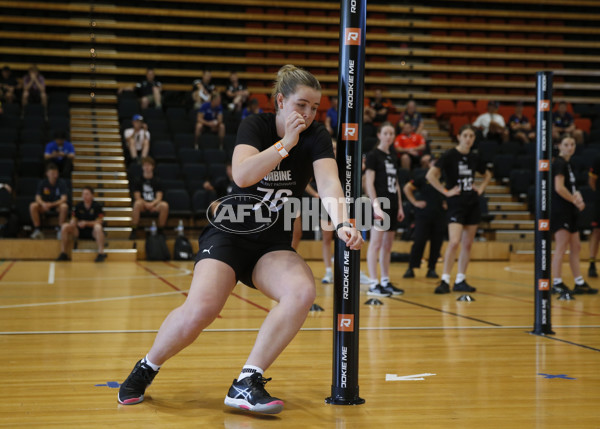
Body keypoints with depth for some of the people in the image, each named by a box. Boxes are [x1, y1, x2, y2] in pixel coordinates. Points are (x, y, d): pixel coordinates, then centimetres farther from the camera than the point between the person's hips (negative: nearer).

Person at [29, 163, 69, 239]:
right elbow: (38, 198, -11)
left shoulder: (62, 183, -11)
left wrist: (52, 204, -35)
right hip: (45, 206, 2)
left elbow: (63, 199, -19)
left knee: (64, 206, -36)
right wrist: (43, 204, -35)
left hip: (57, 205, -2)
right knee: (33, 206, -27)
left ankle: (60, 230, -22)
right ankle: (37, 230, -18)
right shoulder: (42, 183, -6)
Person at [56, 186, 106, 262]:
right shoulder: (78, 206, 4)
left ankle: (101, 253, -35)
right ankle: (63, 253, -15)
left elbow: (99, 222, -13)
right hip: (80, 231, 4)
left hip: (92, 231, -4)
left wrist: (86, 223, -26)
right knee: (65, 226, -19)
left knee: (98, 227, -38)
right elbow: (73, 220, 5)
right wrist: (73, 223, -20)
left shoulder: (97, 206, -7)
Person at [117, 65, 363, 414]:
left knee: (303, 291, -31)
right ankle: (146, 369, 2)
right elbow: (242, 175, -27)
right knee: (201, 309, -26)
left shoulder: (316, 136, -5)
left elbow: (329, 181, -24)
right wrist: (286, 143, -29)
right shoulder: (256, 126, -8)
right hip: (230, 233, -2)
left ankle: (247, 383, -24)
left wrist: (342, 222, -41)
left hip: (274, 244, 2)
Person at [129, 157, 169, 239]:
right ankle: (134, 231, -28)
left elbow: (159, 197, 1)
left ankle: (160, 230, -16)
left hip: (154, 205, 1)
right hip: (143, 205, -1)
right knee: (138, 203, -37)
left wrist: (152, 204, -20)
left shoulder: (157, 181, 10)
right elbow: (137, 197, 0)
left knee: (164, 205, -32)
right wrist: (146, 204, -18)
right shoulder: (138, 181, 8)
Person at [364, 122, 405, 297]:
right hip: (380, 203, -8)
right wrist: (376, 205, -19)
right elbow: (369, 182, -12)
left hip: (392, 205, 8)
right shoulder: (373, 155, -6)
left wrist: (400, 206, 17)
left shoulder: (393, 157, 17)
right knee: (376, 243, -8)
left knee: (388, 245, 10)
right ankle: (373, 284, -7)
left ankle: (385, 282, 16)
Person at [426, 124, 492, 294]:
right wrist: (446, 191, -14)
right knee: (454, 242, -17)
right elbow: (430, 175, -16)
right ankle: (445, 281, -10)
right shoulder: (449, 155, -8)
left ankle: (460, 281, 15)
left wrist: (481, 188, 11)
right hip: (456, 205, -6)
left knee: (468, 244, 6)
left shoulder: (474, 158, 9)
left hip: (473, 204, 6)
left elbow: (488, 174, 27)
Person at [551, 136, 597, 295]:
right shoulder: (559, 163, -11)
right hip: (560, 210, -10)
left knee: (576, 247, 11)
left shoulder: (568, 164, 18)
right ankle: (557, 284, -8)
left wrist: (576, 195, 1)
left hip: (569, 212, 10)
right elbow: (559, 188, -20)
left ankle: (579, 283, 17)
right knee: (561, 247, -10)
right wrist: (576, 201, -10)